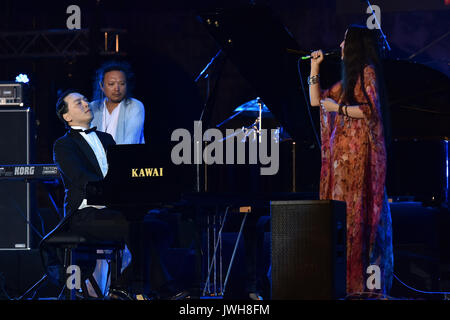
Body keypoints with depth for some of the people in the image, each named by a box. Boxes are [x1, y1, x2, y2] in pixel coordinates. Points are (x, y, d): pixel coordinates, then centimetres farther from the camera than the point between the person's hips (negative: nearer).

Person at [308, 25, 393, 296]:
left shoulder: (368, 72, -4)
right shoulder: (349, 79, 22)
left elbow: (371, 110, -14)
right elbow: (316, 100, 26)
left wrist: (338, 108, -10)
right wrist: (315, 67, 22)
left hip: (359, 152, -9)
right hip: (343, 152, 9)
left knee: (357, 211, -12)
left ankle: (363, 280, -14)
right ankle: (349, 278, 0)